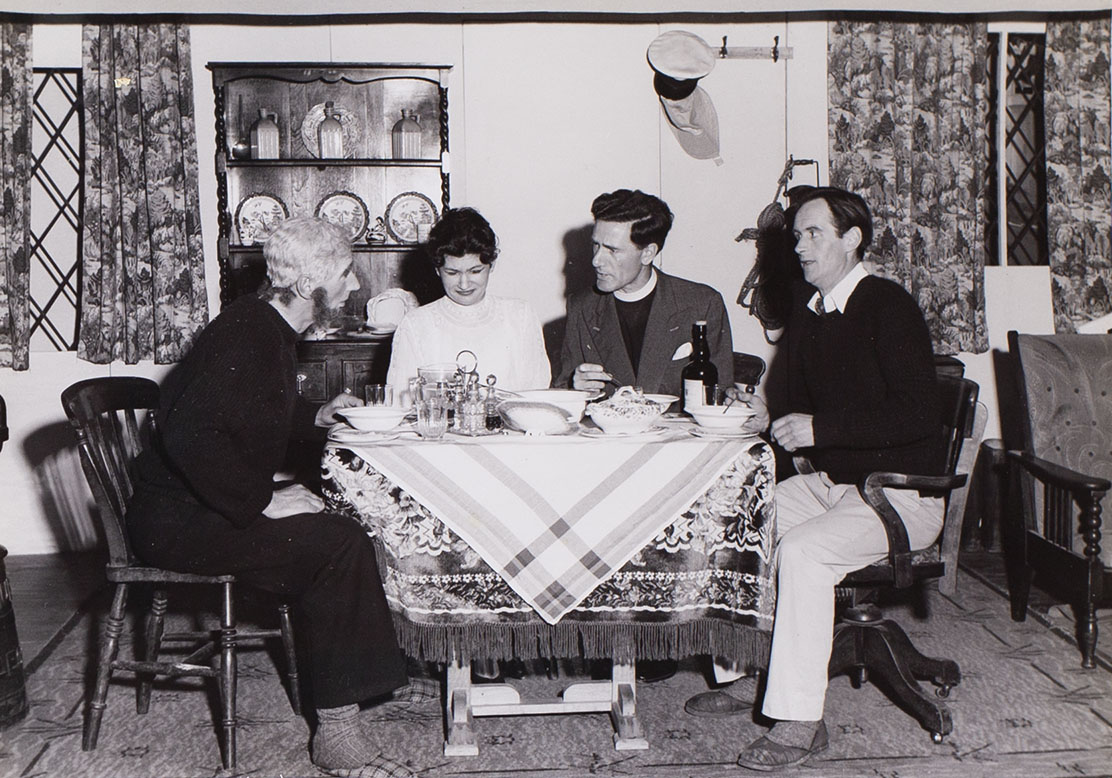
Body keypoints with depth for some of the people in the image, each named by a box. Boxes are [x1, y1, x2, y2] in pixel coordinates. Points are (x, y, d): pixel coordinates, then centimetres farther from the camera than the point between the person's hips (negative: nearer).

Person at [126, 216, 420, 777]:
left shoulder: (272, 330, 13)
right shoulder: (246, 332, -20)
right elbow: (189, 432, -32)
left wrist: (315, 417, 19)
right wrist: (262, 501, -27)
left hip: (222, 505, 11)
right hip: (176, 519, -11)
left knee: (347, 518, 3)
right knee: (340, 545, -24)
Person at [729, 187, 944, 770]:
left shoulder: (889, 307, -13)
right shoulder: (806, 312, 10)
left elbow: (917, 415, -22)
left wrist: (818, 428, -22)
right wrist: (769, 420, -5)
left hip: (900, 494, -8)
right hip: (829, 482, 8)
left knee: (802, 550, -30)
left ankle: (798, 723, -22)